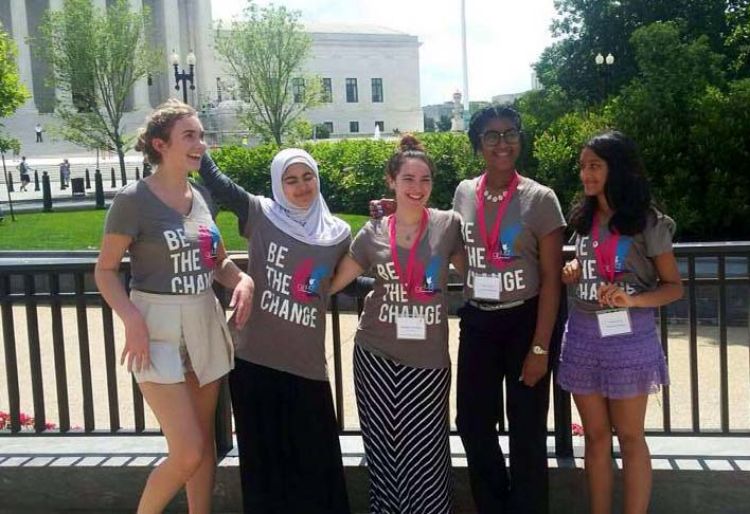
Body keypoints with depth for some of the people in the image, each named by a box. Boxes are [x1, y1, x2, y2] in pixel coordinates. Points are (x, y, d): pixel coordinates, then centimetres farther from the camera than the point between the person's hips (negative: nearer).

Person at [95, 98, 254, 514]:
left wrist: (242, 280, -5)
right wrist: (132, 319, -22)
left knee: (205, 444, 14)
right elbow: (105, 270, -8)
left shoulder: (202, 197, 7)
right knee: (188, 452, -8)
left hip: (205, 325, 6)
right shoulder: (133, 199, -11)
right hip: (158, 329, -6)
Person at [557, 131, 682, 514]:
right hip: (583, 335, 5)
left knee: (629, 437, 6)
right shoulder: (582, 219, 7)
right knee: (596, 435, 12)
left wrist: (632, 299, -22)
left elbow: (673, 287, -5)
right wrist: (571, 273, 0)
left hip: (629, 337, -5)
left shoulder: (647, 222, -8)